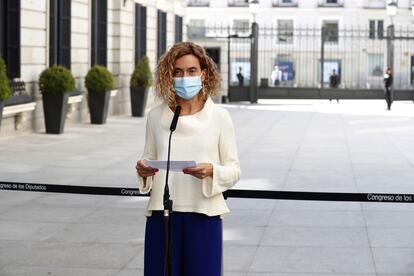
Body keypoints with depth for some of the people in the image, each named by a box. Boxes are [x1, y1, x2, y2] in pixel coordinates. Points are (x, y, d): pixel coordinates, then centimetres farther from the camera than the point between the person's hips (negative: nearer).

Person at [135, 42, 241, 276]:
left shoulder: (220, 117, 0)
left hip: (203, 215, -2)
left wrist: (211, 171, -19)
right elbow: (150, 158, 14)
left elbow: (234, 170, 1)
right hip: (162, 214, 2)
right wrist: (143, 169, -8)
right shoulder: (156, 116, 6)